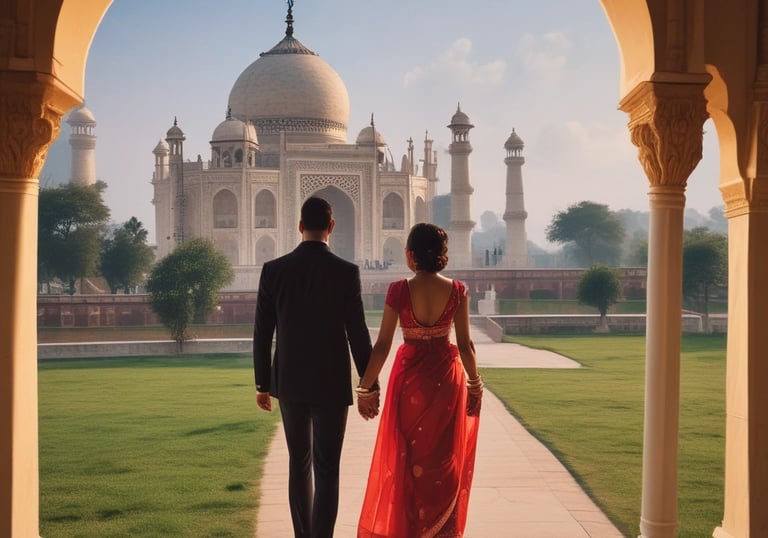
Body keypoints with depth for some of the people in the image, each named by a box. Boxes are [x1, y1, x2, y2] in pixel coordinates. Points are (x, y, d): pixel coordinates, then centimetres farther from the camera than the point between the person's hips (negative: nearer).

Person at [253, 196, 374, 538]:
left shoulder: (273, 270, -3)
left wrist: (263, 384, 11)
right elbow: (357, 334, -11)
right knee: (326, 471, 1)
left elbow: (261, 334, 0)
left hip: (290, 382, 3)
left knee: (299, 464, 18)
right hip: (331, 384, -3)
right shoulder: (346, 272, -11)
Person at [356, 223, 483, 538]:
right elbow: (465, 344, -4)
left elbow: (382, 345, -12)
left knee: (408, 456, 15)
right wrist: (475, 385, 10)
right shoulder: (457, 290, -7)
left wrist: (365, 388, -3)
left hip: (410, 377, -1)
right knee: (444, 459, 15)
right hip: (447, 378, 1)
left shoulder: (399, 290, -13)